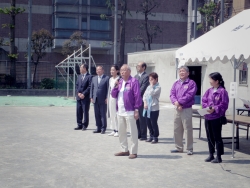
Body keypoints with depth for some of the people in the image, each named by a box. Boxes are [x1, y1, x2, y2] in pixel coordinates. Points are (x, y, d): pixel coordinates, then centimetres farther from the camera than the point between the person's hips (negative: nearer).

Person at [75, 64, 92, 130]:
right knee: (78, 111, 9)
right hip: (79, 97, 7)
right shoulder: (79, 76, 16)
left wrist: (84, 94, -15)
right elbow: (76, 85, 14)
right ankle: (79, 125, 16)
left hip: (85, 97, -7)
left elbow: (90, 87, -13)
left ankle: (85, 125, 8)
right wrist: (78, 93, -2)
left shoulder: (89, 77, -7)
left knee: (85, 112, 0)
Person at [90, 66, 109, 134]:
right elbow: (92, 88, 15)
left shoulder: (106, 78, -2)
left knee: (103, 115, 0)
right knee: (97, 115, 8)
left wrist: (107, 98, -11)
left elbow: (108, 89, -6)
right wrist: (91, 97, 6)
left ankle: (103, 128, 7)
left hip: (103, 100, -5)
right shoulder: (94, 78, 15)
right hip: (95, 99, 5)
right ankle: (98, 128, 16)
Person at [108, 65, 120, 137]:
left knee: (116, 115, -5)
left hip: (116, 98, -8)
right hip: (111, 98, 8)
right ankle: (114, 130, 18)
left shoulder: (119, 79, -11)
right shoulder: (110, 79, 13)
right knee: (111, 115, 10)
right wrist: (108, 98, 15)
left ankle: (118, 130, 2)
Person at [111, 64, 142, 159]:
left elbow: (137, 96, -11)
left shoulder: (133, 81, -8)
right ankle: (125, 150, 25)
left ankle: (134, 152, 5)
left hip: (129, 112, -8)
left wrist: (136, 110, -14)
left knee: (133, 132, -2)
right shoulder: (120, 82, 14)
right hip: (120, 111, 8)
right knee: (121, 132, 14)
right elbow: (114, 95, 14)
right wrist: (116, 86, -4)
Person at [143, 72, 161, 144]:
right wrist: (145, 103, -3)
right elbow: (144, 95, 12)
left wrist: (152, 85, -12)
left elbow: (152, 93, -21)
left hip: (154, 108, -7)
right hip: (147, 108, 7)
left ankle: (155, 137, 9)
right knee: (148, 123, 12)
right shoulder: (149, 87, 14)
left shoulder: (158, 87, -7)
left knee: (154, 123, -1)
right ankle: (151, 136, 24)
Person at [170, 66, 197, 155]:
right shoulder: (176, 83, 13)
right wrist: (176, 103, -15)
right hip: (177, 109, 6)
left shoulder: (191, 83, -3)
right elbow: (172, 94, 3)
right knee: (177, 129, 11)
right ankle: (179, 147, 23)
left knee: (188, 129, -3)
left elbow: (190, 95, -15)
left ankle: (189, 149, 5)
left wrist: (179, 102, -16)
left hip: (187, 109, -6)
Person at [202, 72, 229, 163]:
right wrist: (207, 107, -9)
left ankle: (219, 157, 10)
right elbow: (204, 101, 10)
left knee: (217, 137, 1)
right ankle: (211, 155, 25)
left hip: (217, 117, -6)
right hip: (207, 117, 7)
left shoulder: (222, 91, -10)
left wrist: (214, 109, -20)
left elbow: (224, 104, -12)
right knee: (210, 137, 14)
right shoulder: (209, 91, 9)